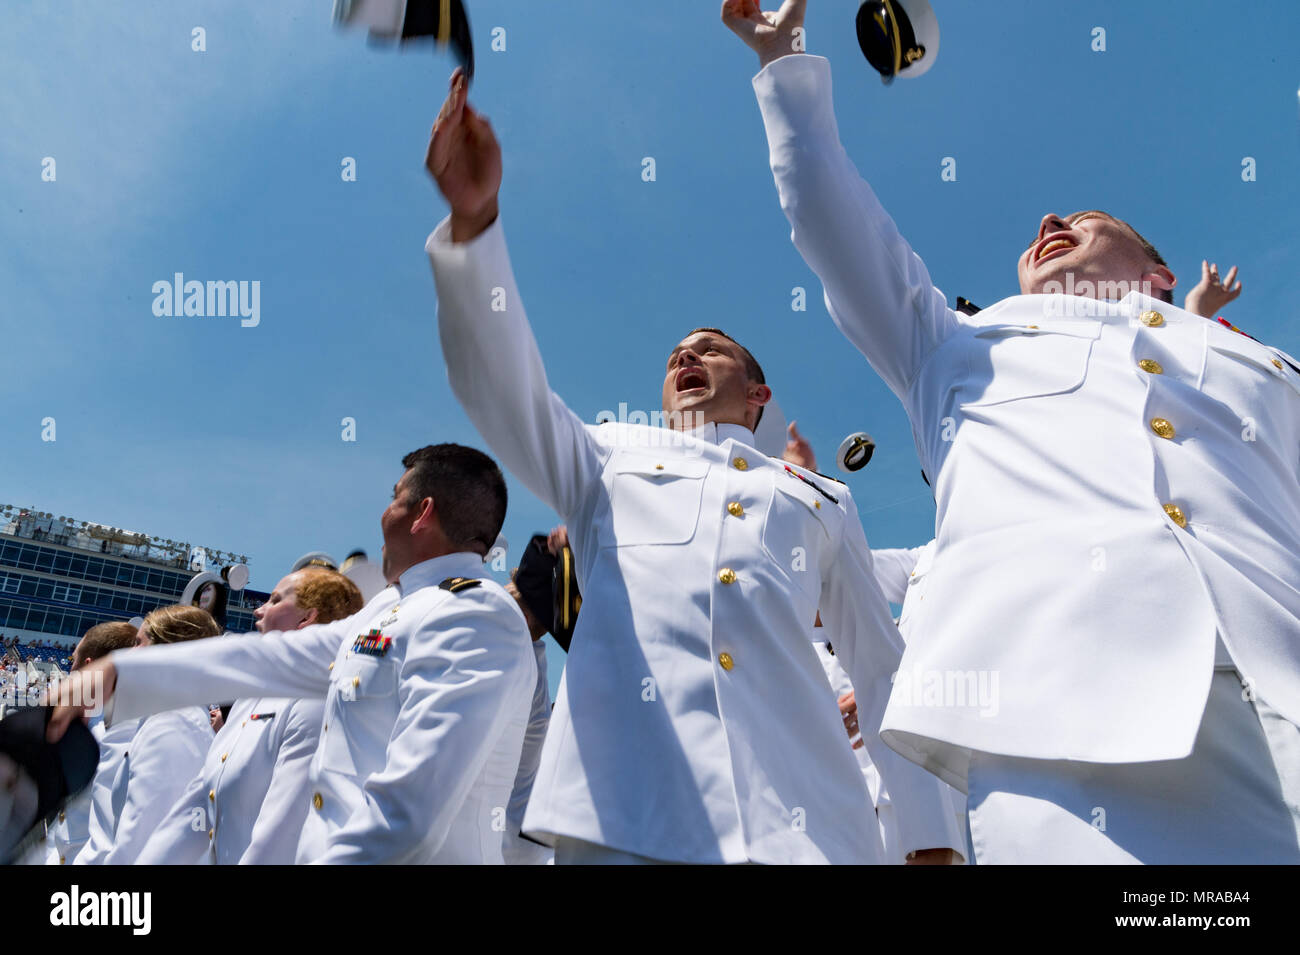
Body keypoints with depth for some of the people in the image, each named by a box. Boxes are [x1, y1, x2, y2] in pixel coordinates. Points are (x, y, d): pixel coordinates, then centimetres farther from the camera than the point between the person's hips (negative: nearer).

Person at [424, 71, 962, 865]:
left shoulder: (821, 500, 21)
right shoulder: (608, 461, 19)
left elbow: (885, 668, 19)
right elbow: (507, 390, 2)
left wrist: (933, 838, 12)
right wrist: (474, 219, -12)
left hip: (802, 821, 1)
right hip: (622, 814, 0)